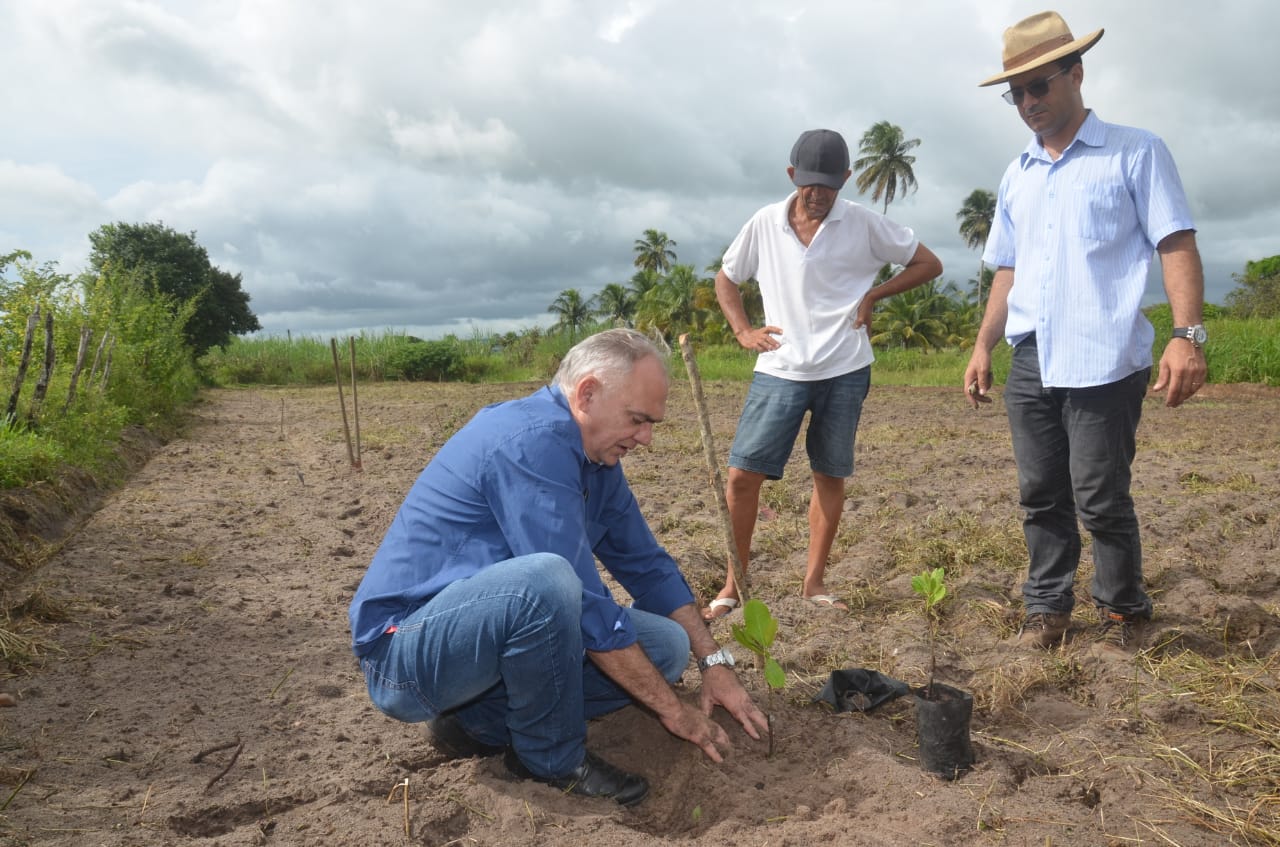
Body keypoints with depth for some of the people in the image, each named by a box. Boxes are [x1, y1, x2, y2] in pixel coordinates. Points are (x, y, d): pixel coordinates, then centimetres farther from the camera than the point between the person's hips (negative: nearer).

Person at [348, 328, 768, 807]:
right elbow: (584, 606, -26)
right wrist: (672, 709, -16)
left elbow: (646, 565, 13)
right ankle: (551, 758, -11)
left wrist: (713, 661, 8)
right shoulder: (533, 441, -25)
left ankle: (481, 721, 2)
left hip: (487, 627, 9)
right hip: (405, 654, -9)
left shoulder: (596, 454, 5)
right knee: (544, 579, -37)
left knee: (665, 645, 1)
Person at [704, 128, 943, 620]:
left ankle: (814, 583, 20)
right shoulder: (765, 224, 2)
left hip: (844, 371, 0)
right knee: (742, 474, -6)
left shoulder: (864, 225, -1)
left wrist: (873, 294, -4)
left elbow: (928, 264, 6)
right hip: (780, 371, 1)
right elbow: (725, 279, 16)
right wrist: (743, 330, 2)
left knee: (829, 476, 7)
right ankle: (733, 585, 8)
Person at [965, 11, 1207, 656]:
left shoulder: (1135, 154, 3)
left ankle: (1124, 616, 16)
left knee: (1100, 498, -2)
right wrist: (983, 346, 12)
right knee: (1040, 496, 8)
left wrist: (1187, 334, -16)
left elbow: (1176, 246, -4)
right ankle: (1046, 611, 20)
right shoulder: (1016, 176, 18)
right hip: (1030, 365, 5)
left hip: (1104, 361, -5)